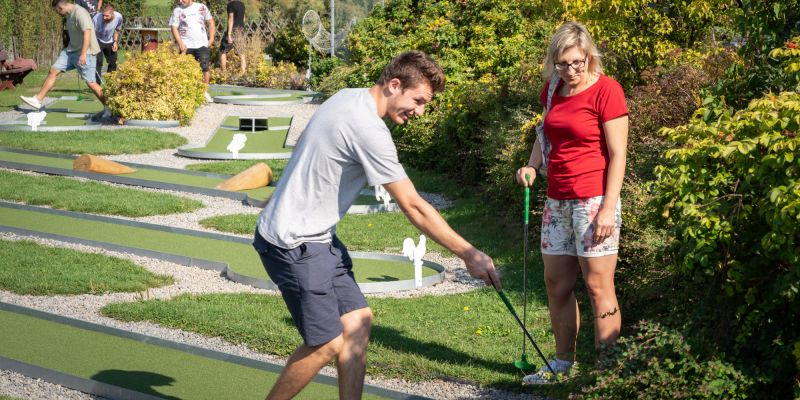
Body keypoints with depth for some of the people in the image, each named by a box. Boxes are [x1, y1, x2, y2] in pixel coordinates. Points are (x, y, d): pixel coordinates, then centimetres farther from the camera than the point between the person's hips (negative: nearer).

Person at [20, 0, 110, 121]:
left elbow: (87, 32, -28)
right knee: (53, 71, 7)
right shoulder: (69, 15, 11)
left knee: (90, 83, -8)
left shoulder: (79, 13, -19)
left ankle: (107, 109, 1)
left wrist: (83, 54, -33)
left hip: (85, 52, -10)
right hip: (71, 50, 10)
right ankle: (38, 100, 12)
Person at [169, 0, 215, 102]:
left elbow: (211, 23, 15)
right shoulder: (177, 10, 4)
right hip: (186, 45, 0)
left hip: (201, 44, 0)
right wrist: (180, 44, -11)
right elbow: (174, 28, 0)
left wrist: (211, 38, 5)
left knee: (204, 67, -9)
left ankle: (205, 92, 3)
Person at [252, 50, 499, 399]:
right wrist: (468, 254, -14)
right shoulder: (369, 130, -23)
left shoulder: (347, 97, 7)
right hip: (294, 243, -10)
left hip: (318, 236, 10)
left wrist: (285, 199, 33)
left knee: (357, 320, 6)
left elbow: (303, 145, 21)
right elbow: (413, 207, -20)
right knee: (327, 343, -8)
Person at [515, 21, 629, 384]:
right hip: (557, 201, 7)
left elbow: (617, 154, -12)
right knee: (556, 283, 11)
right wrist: (532, 166, 6)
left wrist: (609, 208, -18)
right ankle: (563, 362, 23)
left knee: (598, 287, -5)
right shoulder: (553, 91, 9)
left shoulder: (605, 90, -11)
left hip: (593, 201, -7)